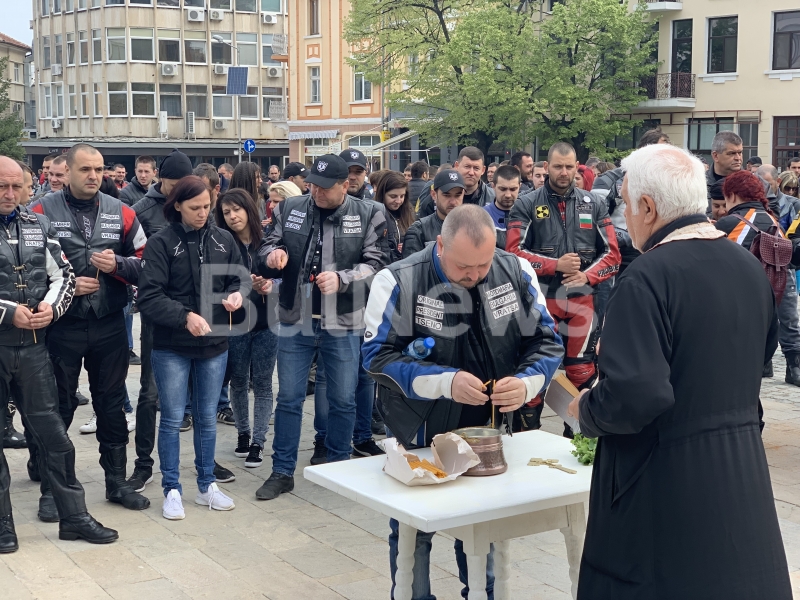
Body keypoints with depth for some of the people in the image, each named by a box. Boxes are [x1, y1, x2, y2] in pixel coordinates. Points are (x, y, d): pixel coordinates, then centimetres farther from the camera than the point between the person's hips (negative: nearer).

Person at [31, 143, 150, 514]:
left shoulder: (121, 213, 4)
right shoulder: (43, 212, -5)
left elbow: (145, 262, 5)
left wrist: (117, 264, -14)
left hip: (109, 326, 3)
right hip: (62, 327, -2)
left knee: (112, 405, 12)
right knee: (58, 407, 9)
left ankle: (116, 482, 25)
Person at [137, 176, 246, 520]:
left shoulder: (224, 240, 2)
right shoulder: (161, 243, -10)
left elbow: (242, 277, 13)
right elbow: (148, 297, -15)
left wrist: (238, 294, -10)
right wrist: (185, 316, -25)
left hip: (215, 344, 4)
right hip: (172, 347, -3)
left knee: (207, 419, 14)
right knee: (172, 419, 4)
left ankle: (206, 486, 26)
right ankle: (172, 491, 16)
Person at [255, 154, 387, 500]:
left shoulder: (368, 215, -4)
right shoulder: (289, 209, 3)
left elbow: (376, 263, -6)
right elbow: (269, 245, 13)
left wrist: (341, 279, -22)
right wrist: (274, 253, -12)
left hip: (343, 324, -1)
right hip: (295, 320, 2)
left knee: (343, 400, 11)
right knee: (289, 397, 9)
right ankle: (282, 472, 21)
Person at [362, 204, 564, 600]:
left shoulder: (517, 273, -9)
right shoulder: (399, 281, -20)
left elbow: (546, 341, -3)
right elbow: (377, 354, -20)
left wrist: (527, 382, -25)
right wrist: (445, 381, -33)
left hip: (487, 430, 3)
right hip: (420, 434, -3)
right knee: (414, 531, 12)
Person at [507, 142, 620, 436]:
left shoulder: (594, 205, 8)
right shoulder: (526, 205, 1)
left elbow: (612, 253, 7)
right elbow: (515, 251, -6)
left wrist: (587, 275, -12)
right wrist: (556, 265, -16)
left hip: (581, 300, 2)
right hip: (540, 299, -2)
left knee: (582, 371, 7)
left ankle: (576, 436, 19)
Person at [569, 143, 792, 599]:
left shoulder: (648, 278, -21)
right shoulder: (750, 266, 3)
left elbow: (633, 397, -27)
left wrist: (585, 410, -8)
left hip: (666, 474, -7)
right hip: (744, 469, 7)